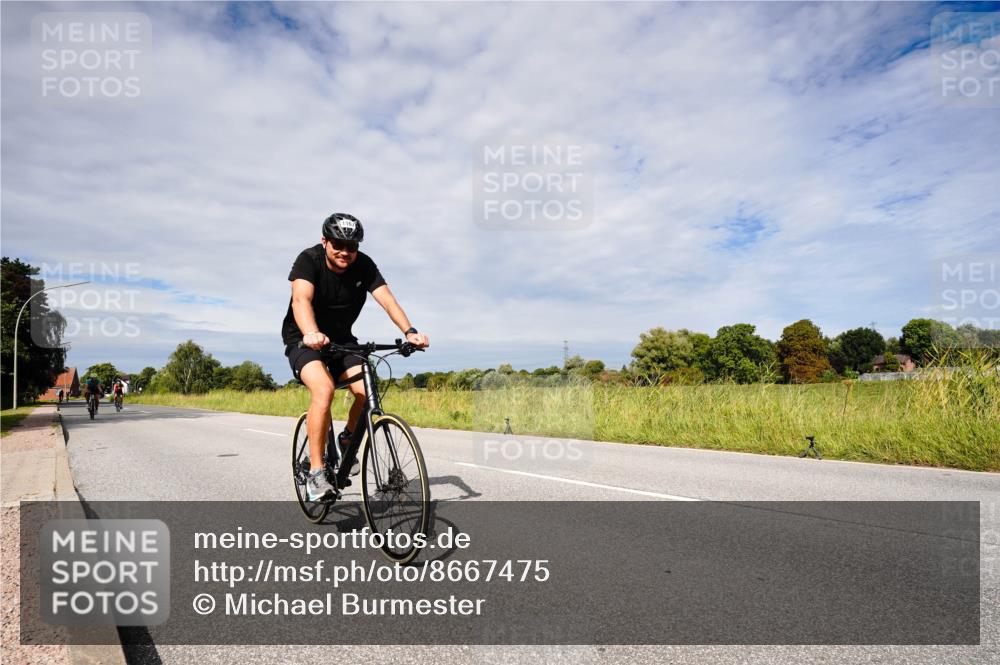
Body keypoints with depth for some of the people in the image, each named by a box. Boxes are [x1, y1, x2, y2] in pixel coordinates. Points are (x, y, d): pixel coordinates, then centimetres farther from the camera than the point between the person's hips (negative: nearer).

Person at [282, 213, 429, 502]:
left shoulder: (364, 266, -12)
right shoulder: (308, 260, -20)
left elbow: (387, 299, -24)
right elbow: (301, 299, -37)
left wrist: (409, 332, -42)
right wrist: (311, 334, -57)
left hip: (341, 339, 4)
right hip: (304, 340, -3)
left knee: (366, 392, -18)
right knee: (324, 389, -30)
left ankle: (346, 441, 13)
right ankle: (316, 472, -20)